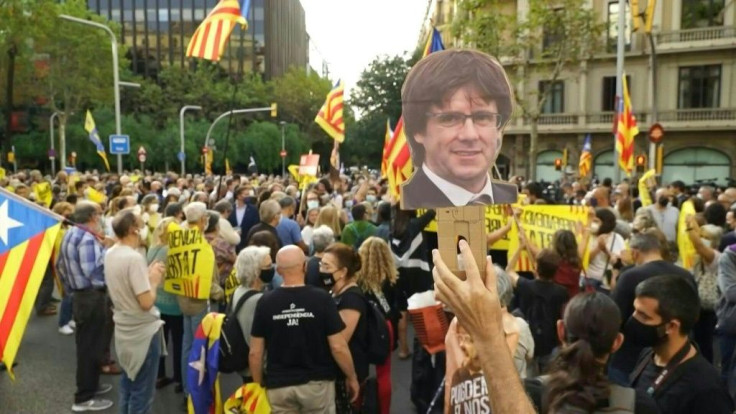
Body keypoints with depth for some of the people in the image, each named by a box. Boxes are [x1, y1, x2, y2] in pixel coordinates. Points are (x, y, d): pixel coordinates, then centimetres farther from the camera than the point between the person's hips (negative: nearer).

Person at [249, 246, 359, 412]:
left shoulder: (266, 302, -8)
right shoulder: (322, 299, -13)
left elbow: (255, 353, -4)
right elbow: (338, 347, -12)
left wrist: (259, 384, 11)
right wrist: (352, 377, 3)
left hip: (279, 385, 1)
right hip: (316, 383, -1)